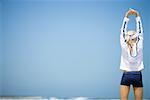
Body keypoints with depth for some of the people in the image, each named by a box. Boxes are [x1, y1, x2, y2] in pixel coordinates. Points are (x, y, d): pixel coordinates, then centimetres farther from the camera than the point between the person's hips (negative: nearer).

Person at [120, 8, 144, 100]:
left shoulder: (124, 47, -7)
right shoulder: (139, 46, -5)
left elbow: (122, 31, 0)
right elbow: (140, 32, 3)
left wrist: (127, 16, 4)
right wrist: (137, 16, 6)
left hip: (126, 76, -1)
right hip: (138, 76, 1)